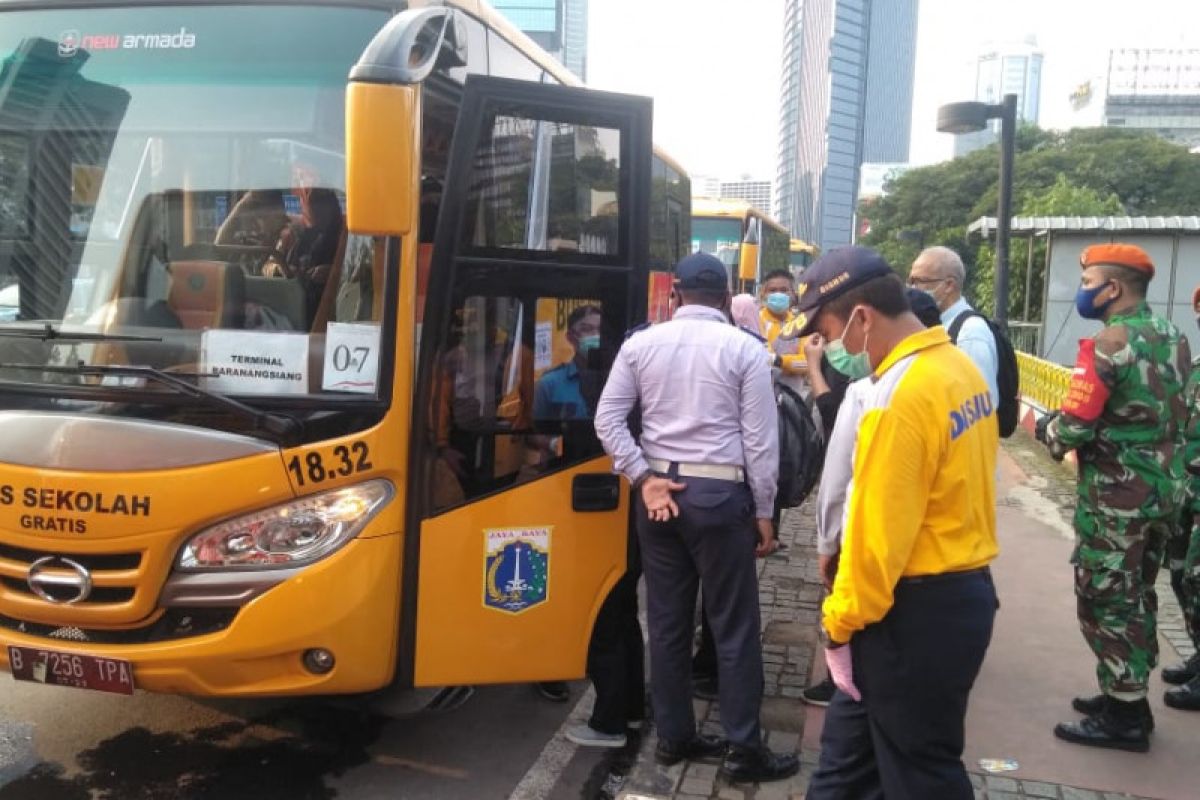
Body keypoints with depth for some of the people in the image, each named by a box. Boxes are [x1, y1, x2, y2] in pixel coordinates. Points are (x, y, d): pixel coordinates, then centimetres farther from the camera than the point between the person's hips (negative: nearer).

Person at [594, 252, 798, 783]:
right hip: (720, 493, -4)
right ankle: (744, 750, 13)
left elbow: (607, 420, 0)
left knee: (667, 620, 12)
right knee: (734, 625, 5)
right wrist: (764, 512, 1)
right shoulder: (743, 348, -4)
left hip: (657, 490, 4)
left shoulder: (640, 344, 4)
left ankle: (674, 736, 24)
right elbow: (761, 439, -6)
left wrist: (643, 477, -1)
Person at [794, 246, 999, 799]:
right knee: (849, 752, 21)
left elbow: (878, 533, -22)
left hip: (916, 611, -9)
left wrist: (840, 622, -9)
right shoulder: (959, 367, 6)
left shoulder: (900, 396, -23)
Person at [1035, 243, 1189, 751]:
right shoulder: (1173, 339, 10)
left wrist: (1044, 429, -1)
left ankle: (1124, 717, 9)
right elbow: (1176, 413, 17)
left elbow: (1073, 426, -21)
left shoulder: (1108, 345, -18)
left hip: (1116, 493, -9)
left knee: (1106, 600, 1)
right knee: (1136, 595, 18)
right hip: (1164, 485, 9)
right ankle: (1130, 696, 29)